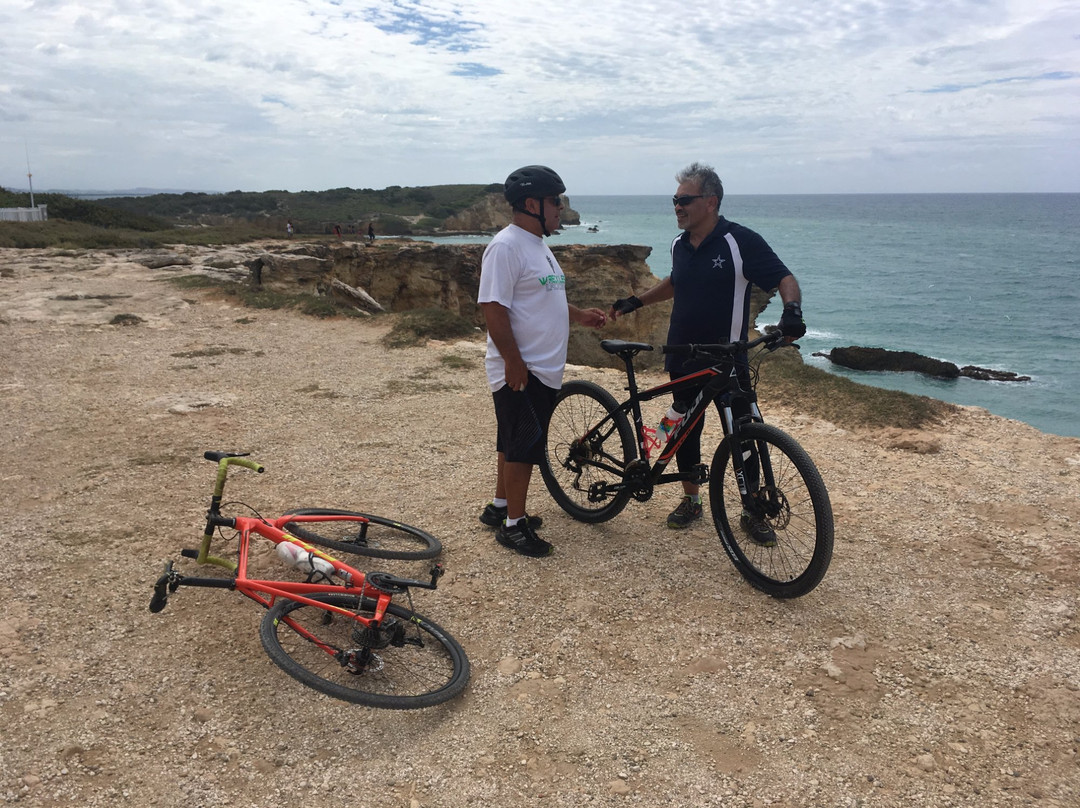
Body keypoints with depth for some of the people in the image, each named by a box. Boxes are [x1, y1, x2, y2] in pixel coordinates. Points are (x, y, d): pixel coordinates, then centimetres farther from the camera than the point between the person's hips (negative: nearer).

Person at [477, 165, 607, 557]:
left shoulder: (537, 244, 16)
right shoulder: (506, 246, -17)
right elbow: (493, 307, -22)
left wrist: (579, 314, 15)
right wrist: (513, 361, -24)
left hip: (543, 369, 10)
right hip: (520, 370, -10)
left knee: (515, 443, 18)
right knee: (524, 446, -4)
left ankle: (500, 507, 31)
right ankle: (513, 524, 7)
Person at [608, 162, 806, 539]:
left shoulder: (741, 241, -12)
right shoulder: (679, 245, 6)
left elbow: (784, 278, -13)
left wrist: (792, 310, -33)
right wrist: (636, 301, 17)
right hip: (683, 361, 5)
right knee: (684, 432, 12)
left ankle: (753, 512, 15)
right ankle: (690, 500, 29)